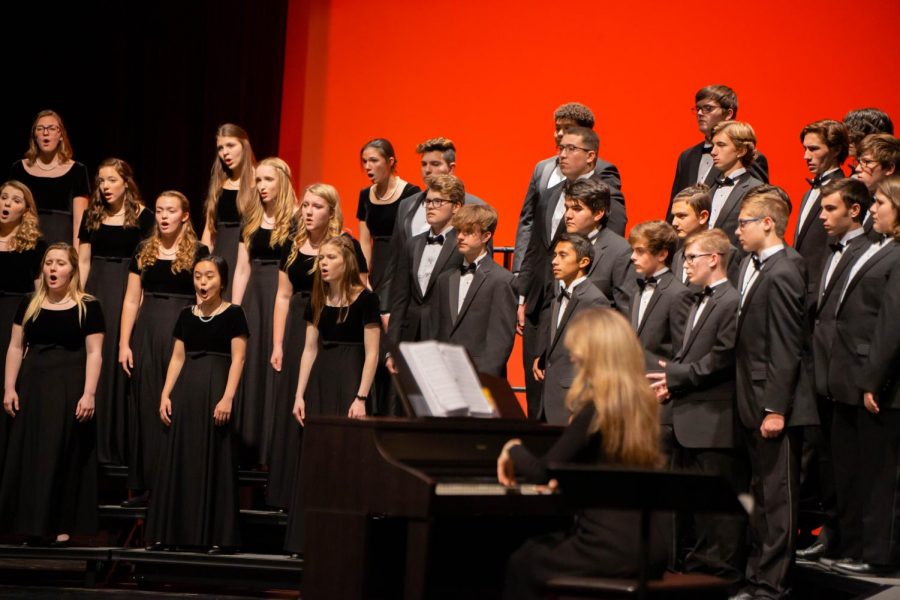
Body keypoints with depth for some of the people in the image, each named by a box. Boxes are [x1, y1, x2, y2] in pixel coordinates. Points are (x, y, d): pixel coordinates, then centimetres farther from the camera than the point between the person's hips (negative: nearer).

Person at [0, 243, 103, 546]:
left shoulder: (88, 307, -3)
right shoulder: (29, 304, 9)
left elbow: (94, 353, -6)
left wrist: (89, 394, -15)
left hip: (70, 387, -4)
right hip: (32, 385, 4)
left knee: (63, 453, -3)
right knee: (29, 454, 3)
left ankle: (61, 526, 1)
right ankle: (33, 523, 10)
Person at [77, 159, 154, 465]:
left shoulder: (142, 216, -3)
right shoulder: (92, 215, 8)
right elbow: (84, 261, 9)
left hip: (129, 290, -4)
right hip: (97, 289, 4)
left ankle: (122, 443, 5)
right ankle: (95, 443, 10)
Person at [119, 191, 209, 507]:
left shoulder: (198, 252, 1)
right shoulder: (144, 251, 10)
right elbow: (132, 300, 9)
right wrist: (124, 343, 2)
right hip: (147, 334, 3)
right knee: (145, 407, 4)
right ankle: (145, 485, 9)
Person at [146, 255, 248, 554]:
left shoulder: (233, 314, -2)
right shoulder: (186, 315, 12)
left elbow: (237, 359, -7)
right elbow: (177, 358, 13)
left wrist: (227, 397, -17)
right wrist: (165, 394, 3)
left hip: (216, 390, -5)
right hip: (185, 391, 5)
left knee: (215, 461, -2)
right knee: (179, 459, 5)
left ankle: (217, 536, 2)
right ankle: (172, 532, 11)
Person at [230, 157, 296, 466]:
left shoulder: (296, 220, -4)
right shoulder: (251, 220, 12)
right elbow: (242, 269, 12)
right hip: (254, 296, 5)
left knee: (278, 369, -5)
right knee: (252, 367, 6)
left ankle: (277, 449, 2)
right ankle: (250, 449, 12)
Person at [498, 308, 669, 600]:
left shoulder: (596, 409, -16)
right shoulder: (644, 404, 8)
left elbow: (542, 472, -13)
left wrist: (514, 451, 6)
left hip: (614, 549, -8)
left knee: (521, 565, 11)